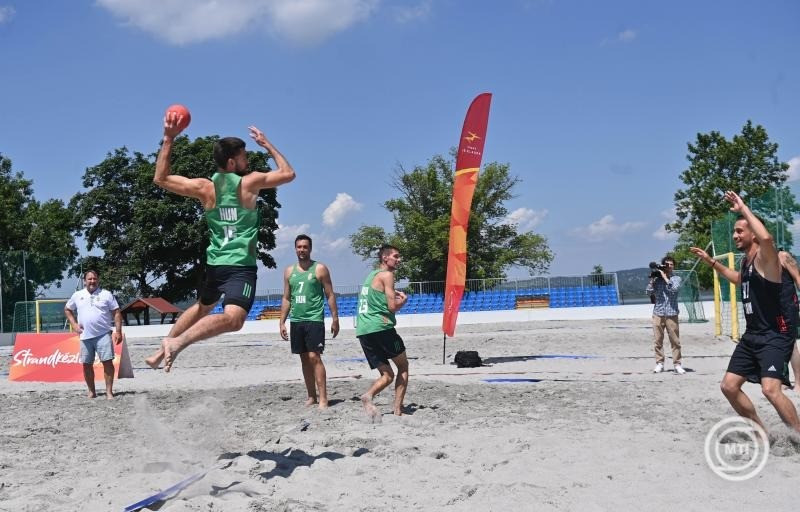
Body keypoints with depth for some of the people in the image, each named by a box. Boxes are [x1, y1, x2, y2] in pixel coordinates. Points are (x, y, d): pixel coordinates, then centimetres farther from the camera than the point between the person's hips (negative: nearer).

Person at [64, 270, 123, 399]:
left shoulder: (106, 294, 3)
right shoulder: (77, 295, 9)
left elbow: (117, 313, 1)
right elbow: (67, 309, 23)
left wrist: (118, 331, -8)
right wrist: (74, 324, 8)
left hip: (103, 335, -2)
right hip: (85, 336, 3)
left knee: (108, 362, -8)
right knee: (87, 365, 7)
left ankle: (109, 392, -2)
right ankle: (92, 391, 21)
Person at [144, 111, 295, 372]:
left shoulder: (205, 188, 3)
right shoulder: (250, 182, -6)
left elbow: (160, 178, 10)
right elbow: (288, 173, 7)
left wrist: (168, 139, 8)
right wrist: (268, 145, 15)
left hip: (214, 263, 7)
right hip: (241, 266, -7)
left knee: (203, 306, 32)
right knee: (232, 318, -22)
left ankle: (162, 349, 36)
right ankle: (177, 342, -41)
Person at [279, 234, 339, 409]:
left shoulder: (320, 269, -1)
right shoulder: (289, 271, 12)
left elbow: (330, 295, -1)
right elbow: (286, 299, 15)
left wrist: (335, 319, -7)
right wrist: (282, 322, 9)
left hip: (314, 320, -5)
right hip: (296, 321, 5)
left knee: (314, 357, -12)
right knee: (304, 360, 9)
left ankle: (323, 398, -11)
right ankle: (311, 397, 16)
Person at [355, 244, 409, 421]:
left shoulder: (371, 275, 23)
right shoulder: (386, 275, -3)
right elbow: (393, 306, -9)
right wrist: (403, 300, 10)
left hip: (363, 331, 8)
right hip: (381, 328, -8)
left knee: (387, 375, 11)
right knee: (403, 367, 10)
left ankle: (368, 395, -17)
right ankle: (398, 409, 1)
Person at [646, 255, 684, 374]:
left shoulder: (676, 279, 6)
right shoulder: (657, 279, 9)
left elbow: (674, 288, -14)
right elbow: (649, 292, 1)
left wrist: (664, 276, -9)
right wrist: (652, 278, -2)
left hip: (671, 314, -1)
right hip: (658, 313, 1)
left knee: (675, 340, -2)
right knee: (658, 340, 3)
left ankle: (677, 364, 3)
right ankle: (659, 363, 9)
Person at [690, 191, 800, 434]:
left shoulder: (765, 257, -15)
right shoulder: (746, 261, 13)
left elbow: (766, 238, -40)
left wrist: (743, 208, -30)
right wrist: (711, 261, 31)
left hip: (776, 334, -9)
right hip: (752, 334, 9)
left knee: (770, 389, -25)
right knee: (729, 386, 8)